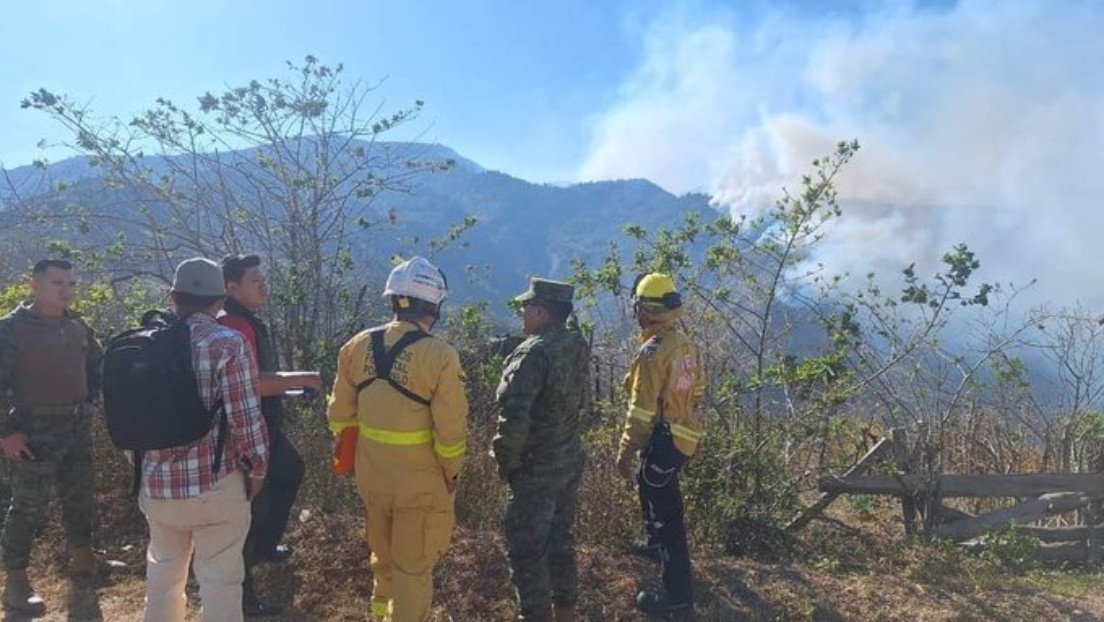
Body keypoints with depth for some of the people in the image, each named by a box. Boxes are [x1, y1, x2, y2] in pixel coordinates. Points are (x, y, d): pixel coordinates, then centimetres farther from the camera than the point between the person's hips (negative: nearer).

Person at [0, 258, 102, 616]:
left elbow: (97, 365, 22)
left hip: (77, 427, 6)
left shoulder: (77, 326, 6)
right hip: (35, 431, -6)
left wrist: (91, 404, 14)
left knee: (79, 497, 17)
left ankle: (83, 560, 34)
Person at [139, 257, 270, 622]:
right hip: (215, 482, -5)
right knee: (220, 579, 6)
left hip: (158, 482, 6)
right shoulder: (228, 343, -13)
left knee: (162, 573, 23)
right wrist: (257, 468, -3)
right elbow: (245, 417, -17)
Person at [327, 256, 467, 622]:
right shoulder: (440, 357, -20)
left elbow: (340, 416, 5)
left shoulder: (358, 347, -3)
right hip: (420, 481, -5)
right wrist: (451, 475, 0)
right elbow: (451, 431, -17)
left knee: (383, 554, 27)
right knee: (413, 567, 12)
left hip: (371, 475, 6)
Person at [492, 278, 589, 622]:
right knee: (560, 538, 20)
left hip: (537, 467, -8)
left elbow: (514, 416, -25)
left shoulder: (533, 352, -23)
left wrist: (506, 461, -12)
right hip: (571, 458, 8)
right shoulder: (578, 345, 2)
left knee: (527, 548, 5)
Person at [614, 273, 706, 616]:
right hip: (684, 433, 10)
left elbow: (641, 411, -22)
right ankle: (657, 545, 50)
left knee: (665, 512, 0)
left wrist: (625, 452, -14)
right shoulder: (686, 344, 3)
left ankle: (678, 594, 9)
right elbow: (697, 389, 14)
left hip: (663, 440, -9)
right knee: (649, 486, 30)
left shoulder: (652, 352, -24)